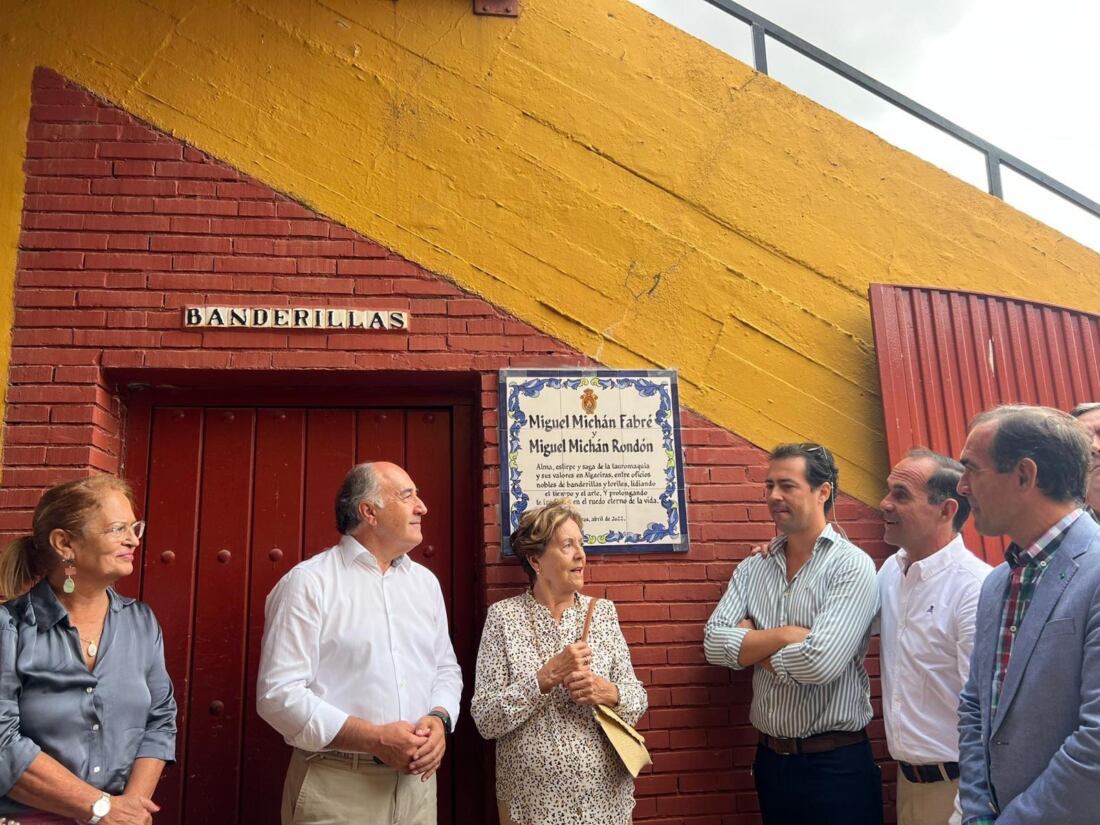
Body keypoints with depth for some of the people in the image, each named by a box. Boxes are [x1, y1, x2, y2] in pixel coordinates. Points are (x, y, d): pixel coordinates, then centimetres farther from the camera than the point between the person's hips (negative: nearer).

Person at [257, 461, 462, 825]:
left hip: (416, 780, 6)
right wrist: (376, 739, -19)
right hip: (335, 787, -5)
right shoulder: (308, 583, -10)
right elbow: (279, 693, -15)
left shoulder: (425, 581, 9)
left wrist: (439, 719, -7)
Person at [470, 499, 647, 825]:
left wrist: (610, 693, -18)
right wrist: (546, 677, -23)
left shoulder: (603, 611, 1)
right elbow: (485, 720, -13)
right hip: (533, 798, -3)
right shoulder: (503, 616, -9)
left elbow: (638, 699, 2)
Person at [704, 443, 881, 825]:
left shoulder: (852, 565, -12)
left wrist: (751, 645, -8)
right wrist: (785, 635, -17)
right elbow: (715, 645, -6)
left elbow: (821, 662, -24)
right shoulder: (751, 569, 5)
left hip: (836, 763, -4)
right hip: (770, 758, 5)